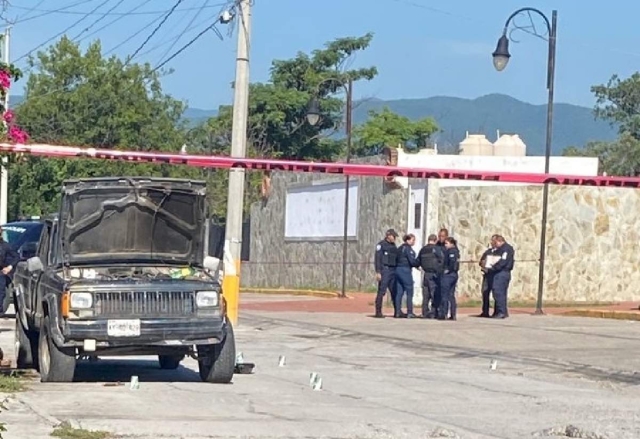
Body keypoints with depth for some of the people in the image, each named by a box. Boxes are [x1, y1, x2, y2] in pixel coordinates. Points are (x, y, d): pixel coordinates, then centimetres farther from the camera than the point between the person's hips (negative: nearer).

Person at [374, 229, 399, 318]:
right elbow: (378, 259, -9)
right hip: (385, 270, -7)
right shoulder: (381, 245, -3)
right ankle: (378, 312, -6)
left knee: (394, 291, 8)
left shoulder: (394, 246, 19)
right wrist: (378, 272, -16)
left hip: (393, 271, 7)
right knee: (381, 291, -7)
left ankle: (397, 311, 13)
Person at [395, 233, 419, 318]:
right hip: (406, 271, -8)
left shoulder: (400, 248, 15)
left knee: (399, 292, 8)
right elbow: (412, 261, -16)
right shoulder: (408, 248, -10)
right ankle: (410, 312, -4)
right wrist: (418, 263, 6)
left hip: (398, 269, 8)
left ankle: (398, 312, 6)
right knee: (409, 292, -2)